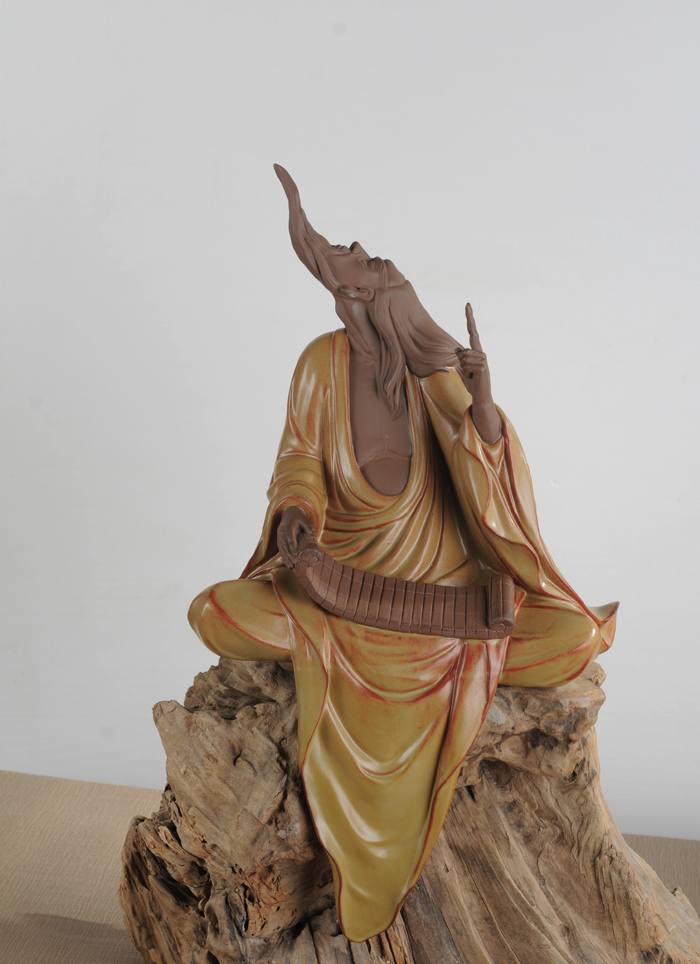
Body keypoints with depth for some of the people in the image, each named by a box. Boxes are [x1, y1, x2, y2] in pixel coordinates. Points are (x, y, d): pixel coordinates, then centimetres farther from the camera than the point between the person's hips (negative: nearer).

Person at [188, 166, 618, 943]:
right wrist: (295, 511, -21)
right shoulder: (322, 361, -7)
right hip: (344, 585, 1)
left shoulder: (444, 369, -7)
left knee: (579, 637, -20)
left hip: (444, 589, 0)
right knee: (214, 614, -22)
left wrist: (483, 408, -28)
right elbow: (300, 461, 0)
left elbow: (493, 494, -10)